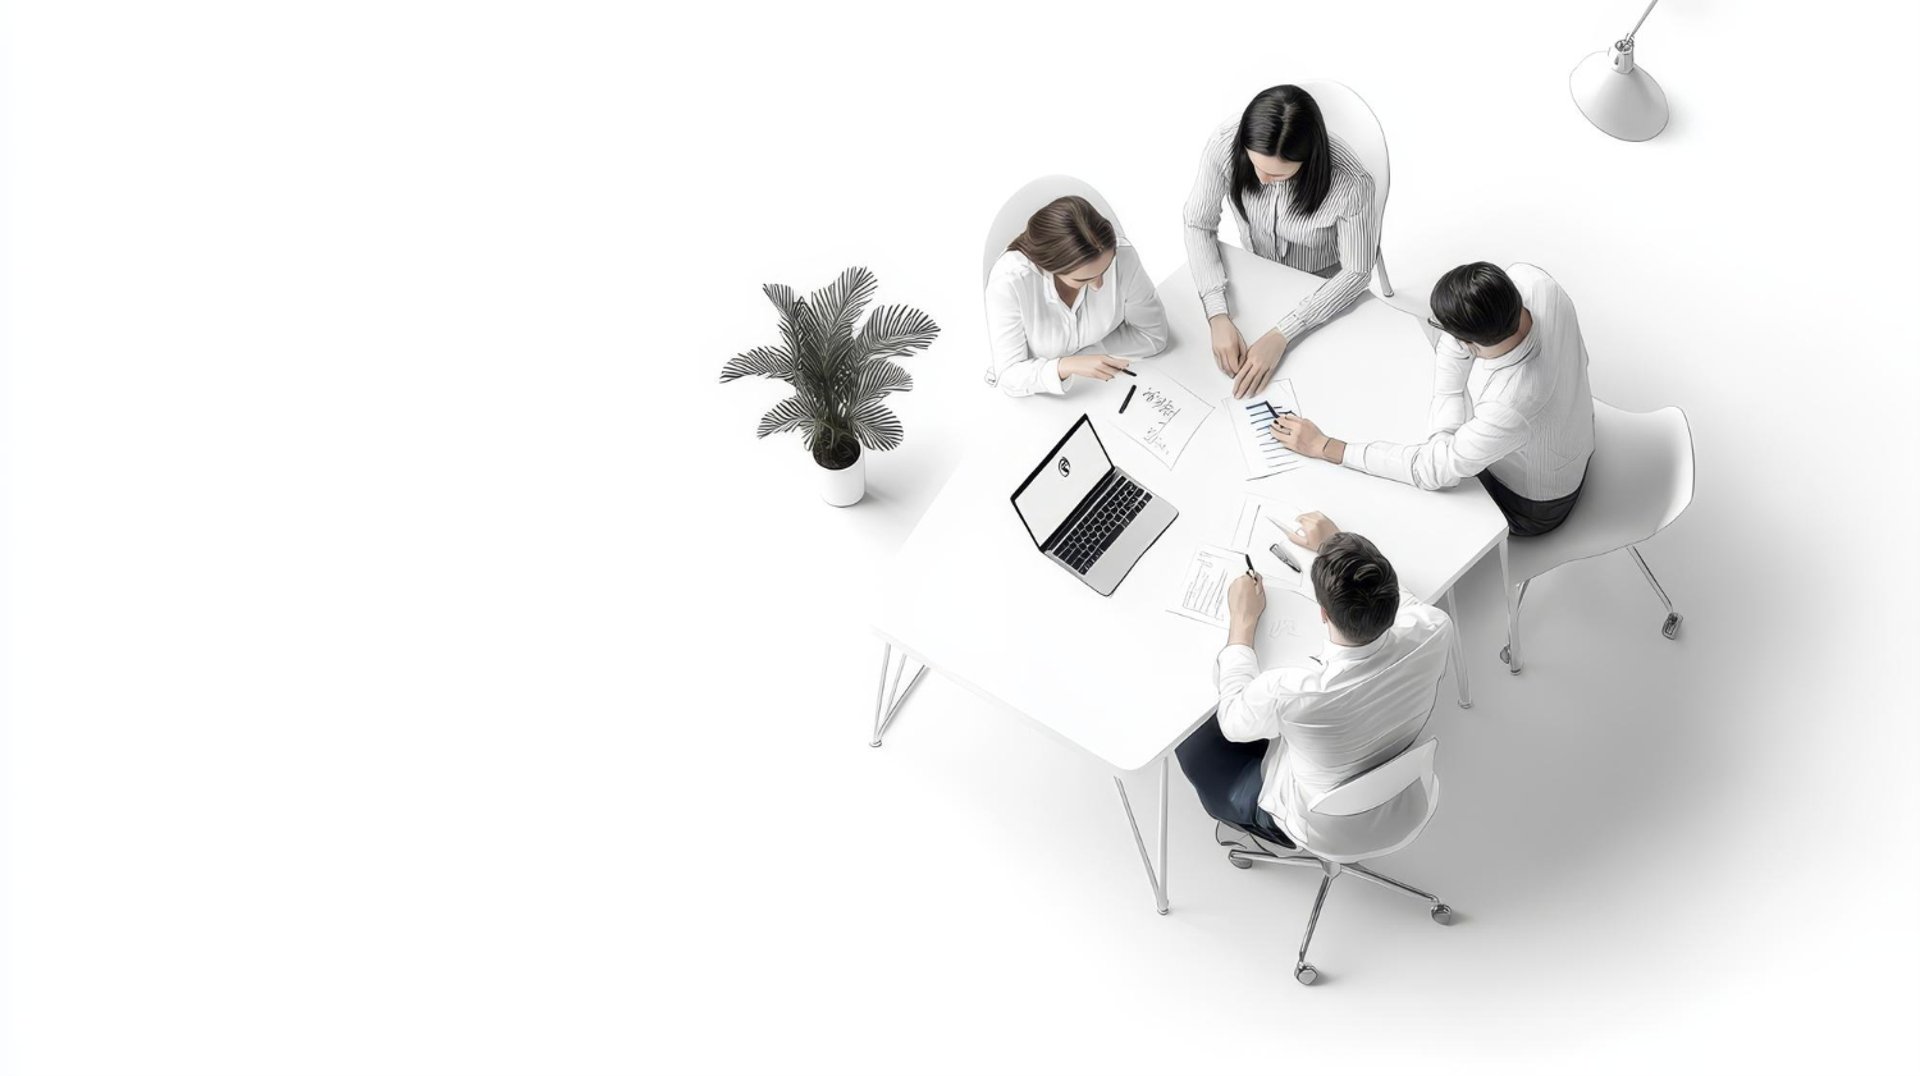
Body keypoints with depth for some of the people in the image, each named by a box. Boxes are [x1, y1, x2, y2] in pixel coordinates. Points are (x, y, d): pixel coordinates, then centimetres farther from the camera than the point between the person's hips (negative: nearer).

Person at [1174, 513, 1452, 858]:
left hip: (1327, 833, -4)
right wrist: (1334, 546, 7)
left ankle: (1259, 833, 35)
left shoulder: (1289, 693, -42)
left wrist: (1243, 620, -8)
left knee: (1191, 737, 15)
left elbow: (1233, 720, -16)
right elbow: (1397, 598, -3)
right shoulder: (1433, 634, -30)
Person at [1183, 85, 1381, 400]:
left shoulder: (1350, 184, -39)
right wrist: (1218, 315, -31)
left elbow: (1356, 272, -25)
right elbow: (1199, 226, -19)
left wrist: (1281, 336, -33)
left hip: (1322, 287, -2)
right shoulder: (1224, 144, -33)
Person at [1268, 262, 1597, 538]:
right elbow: (1453, 344, -15)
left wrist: (1322, 447, -27)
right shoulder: (1528, 278, -30)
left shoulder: (1511, 407, -47)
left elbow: (1432, 470, -33)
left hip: (1531, 506, -6)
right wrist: (1446, 433, -22)